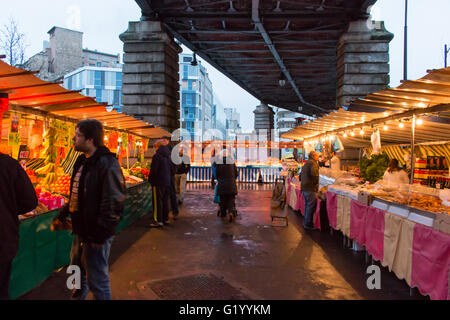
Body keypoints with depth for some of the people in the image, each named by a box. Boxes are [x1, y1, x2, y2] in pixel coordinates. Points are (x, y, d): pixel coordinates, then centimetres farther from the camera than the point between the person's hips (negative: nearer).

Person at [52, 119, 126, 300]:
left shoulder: (107, 165, -21)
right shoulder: (82, 161, 9)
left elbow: (114, 205, -24)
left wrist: (100, 236, -23)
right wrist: (62, 216, 16)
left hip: (96, 236, -9)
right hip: (81, 231, 9)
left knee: (97, 281, 5)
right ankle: (78, 296, 51)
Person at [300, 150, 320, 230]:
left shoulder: (305, 164, 21)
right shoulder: (313, 163, -9)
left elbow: (300, 176, 27)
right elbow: (314, 173, -27)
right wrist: (316, 182, -14)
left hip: (304, 188, 10)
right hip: (310, 188, -10)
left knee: (307, 205, 16)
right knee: (311, 206, -5)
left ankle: (305, 222, 23)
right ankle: (308, 224, -2)